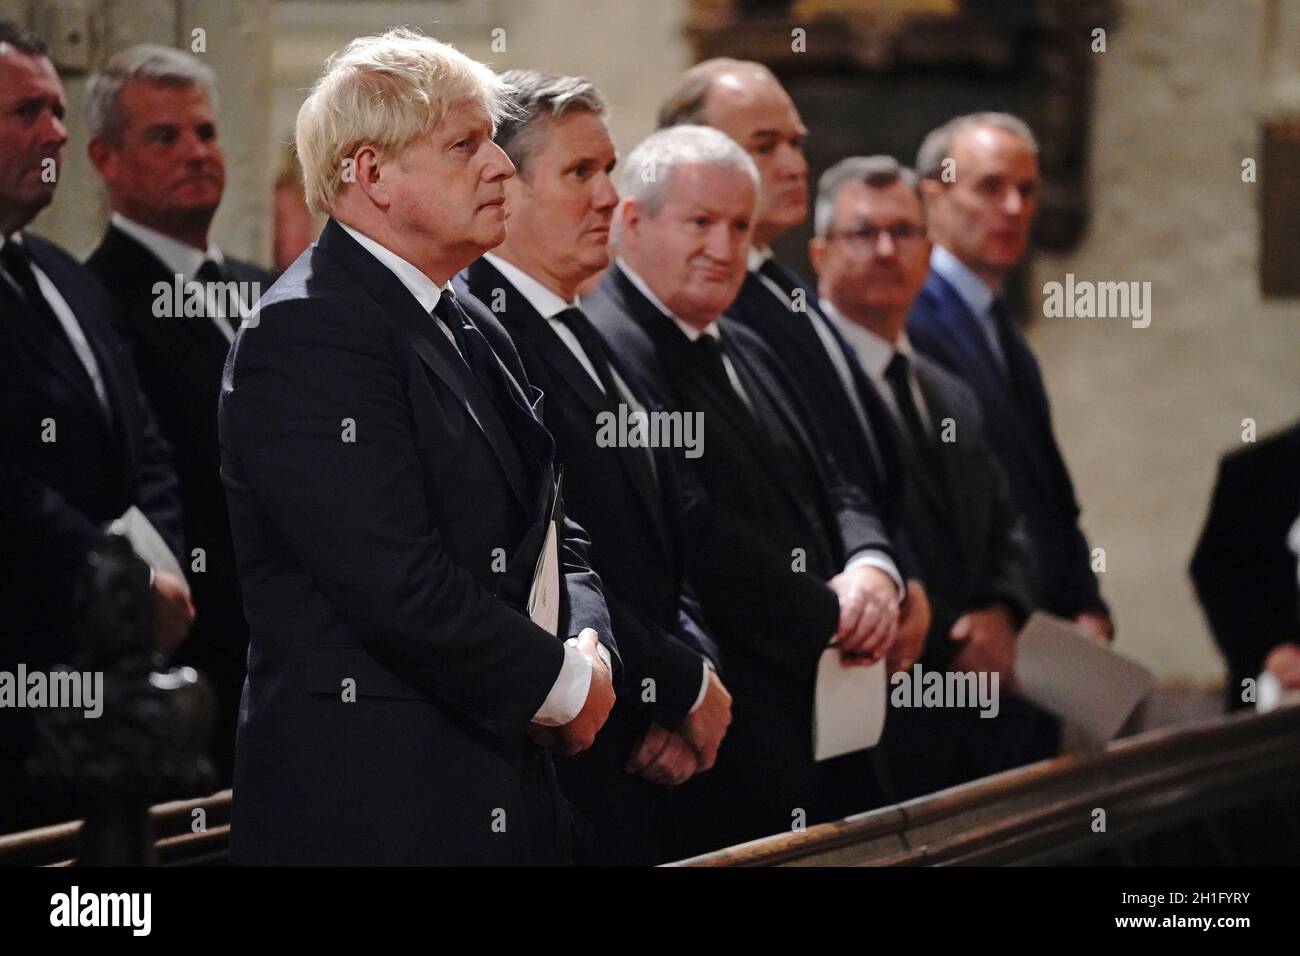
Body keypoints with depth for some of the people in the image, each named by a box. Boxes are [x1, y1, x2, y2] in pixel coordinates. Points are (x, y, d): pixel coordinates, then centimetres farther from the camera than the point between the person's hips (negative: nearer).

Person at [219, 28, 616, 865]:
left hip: (509, 790, 9)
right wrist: (563, 682, -10)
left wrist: (589, 645, -2)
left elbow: (551, 533, 19)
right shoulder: (306, 333, -14)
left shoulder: (473, 331, 17)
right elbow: (400, 584, -20)